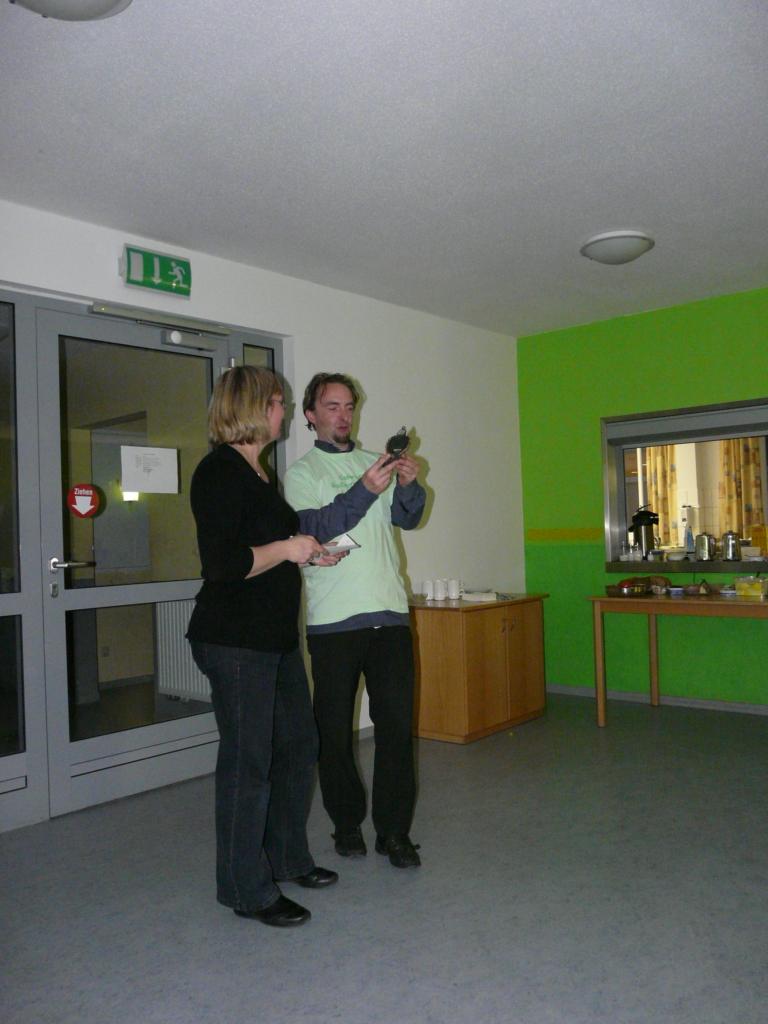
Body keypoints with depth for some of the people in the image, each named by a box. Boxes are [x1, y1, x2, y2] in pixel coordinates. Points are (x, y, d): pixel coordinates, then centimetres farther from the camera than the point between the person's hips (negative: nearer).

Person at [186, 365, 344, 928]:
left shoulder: (256, 471, 15)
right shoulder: (220, 471, -15)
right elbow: (221, 563, -25)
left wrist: (311, 554, 14)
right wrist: (288, 549, -15)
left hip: (277, 636, 10)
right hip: (236, 641, -10)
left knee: (298, 745, 17)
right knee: (248, 760, 1)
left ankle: (287, 857, 35)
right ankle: (247, 889, 18)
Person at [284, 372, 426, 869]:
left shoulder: (375, 462, 15)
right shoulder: (302, 472, 4)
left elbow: (408, 518, 6)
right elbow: (314, 528, -12)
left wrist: (409, 485, -14)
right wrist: (365, 489, -23)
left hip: (390, 612, 3)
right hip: (334, 618, -3)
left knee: (397, 724, 3)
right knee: (335, 729, 6)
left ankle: (394, 830, 13)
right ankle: (347, 824, 23)